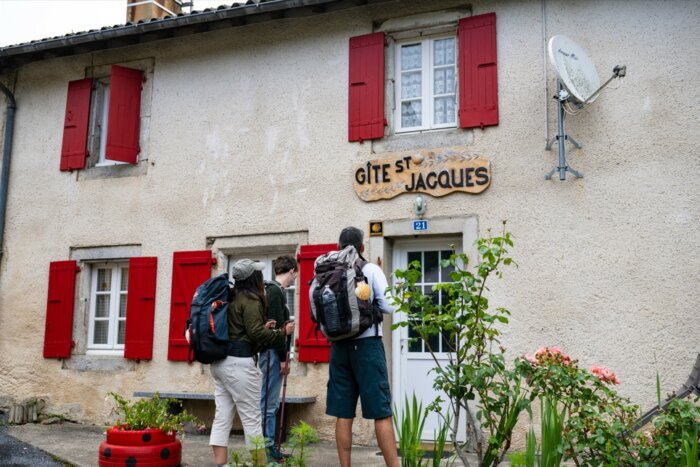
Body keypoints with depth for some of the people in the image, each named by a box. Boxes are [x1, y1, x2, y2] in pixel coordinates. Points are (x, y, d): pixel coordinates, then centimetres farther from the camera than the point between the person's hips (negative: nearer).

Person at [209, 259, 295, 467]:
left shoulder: (231, 298, 16)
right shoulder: (250, 300, -10)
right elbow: (255, 333, -17)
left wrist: (262, 328, 15)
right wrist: (283, 333, -5)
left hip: (220, 362, 9)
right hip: (238, 363, -9)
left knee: (222, 417, 7)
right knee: (252, 419, -1)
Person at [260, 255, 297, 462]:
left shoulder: (274, 290, 17)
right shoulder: (275, 291, -12)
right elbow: (277, 327, -18)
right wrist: (283, 358, -16)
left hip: (274, 353, 10)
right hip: (272, 352, -10)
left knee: (272, 402, 13)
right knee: (268, 402, -6)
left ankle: (271, 446, 19)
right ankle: (266, 448, -2)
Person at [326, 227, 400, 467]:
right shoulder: (371, 270, -4)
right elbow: (388, 306, -7)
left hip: (339, 346, 4)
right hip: (367, 344, -4)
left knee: (343, 414, 7)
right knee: (381, 413, -2)